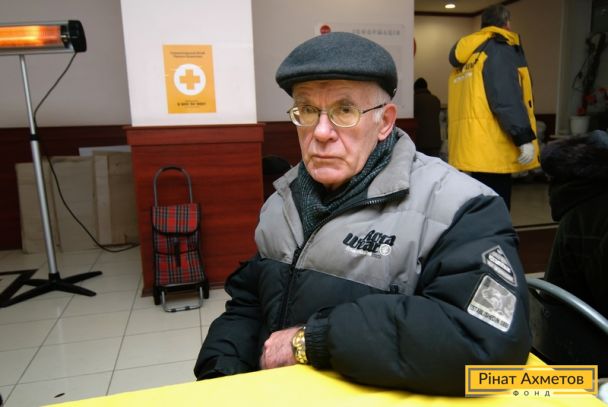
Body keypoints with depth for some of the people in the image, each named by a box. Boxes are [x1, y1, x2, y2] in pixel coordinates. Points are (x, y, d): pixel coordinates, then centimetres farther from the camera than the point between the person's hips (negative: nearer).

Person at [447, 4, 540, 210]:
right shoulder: (500, 49, -4)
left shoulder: (465, 57, 20)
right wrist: (524, 138, -17)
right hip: (492, 148, -8)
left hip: (472, 145, 9)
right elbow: (507, 99, -16)